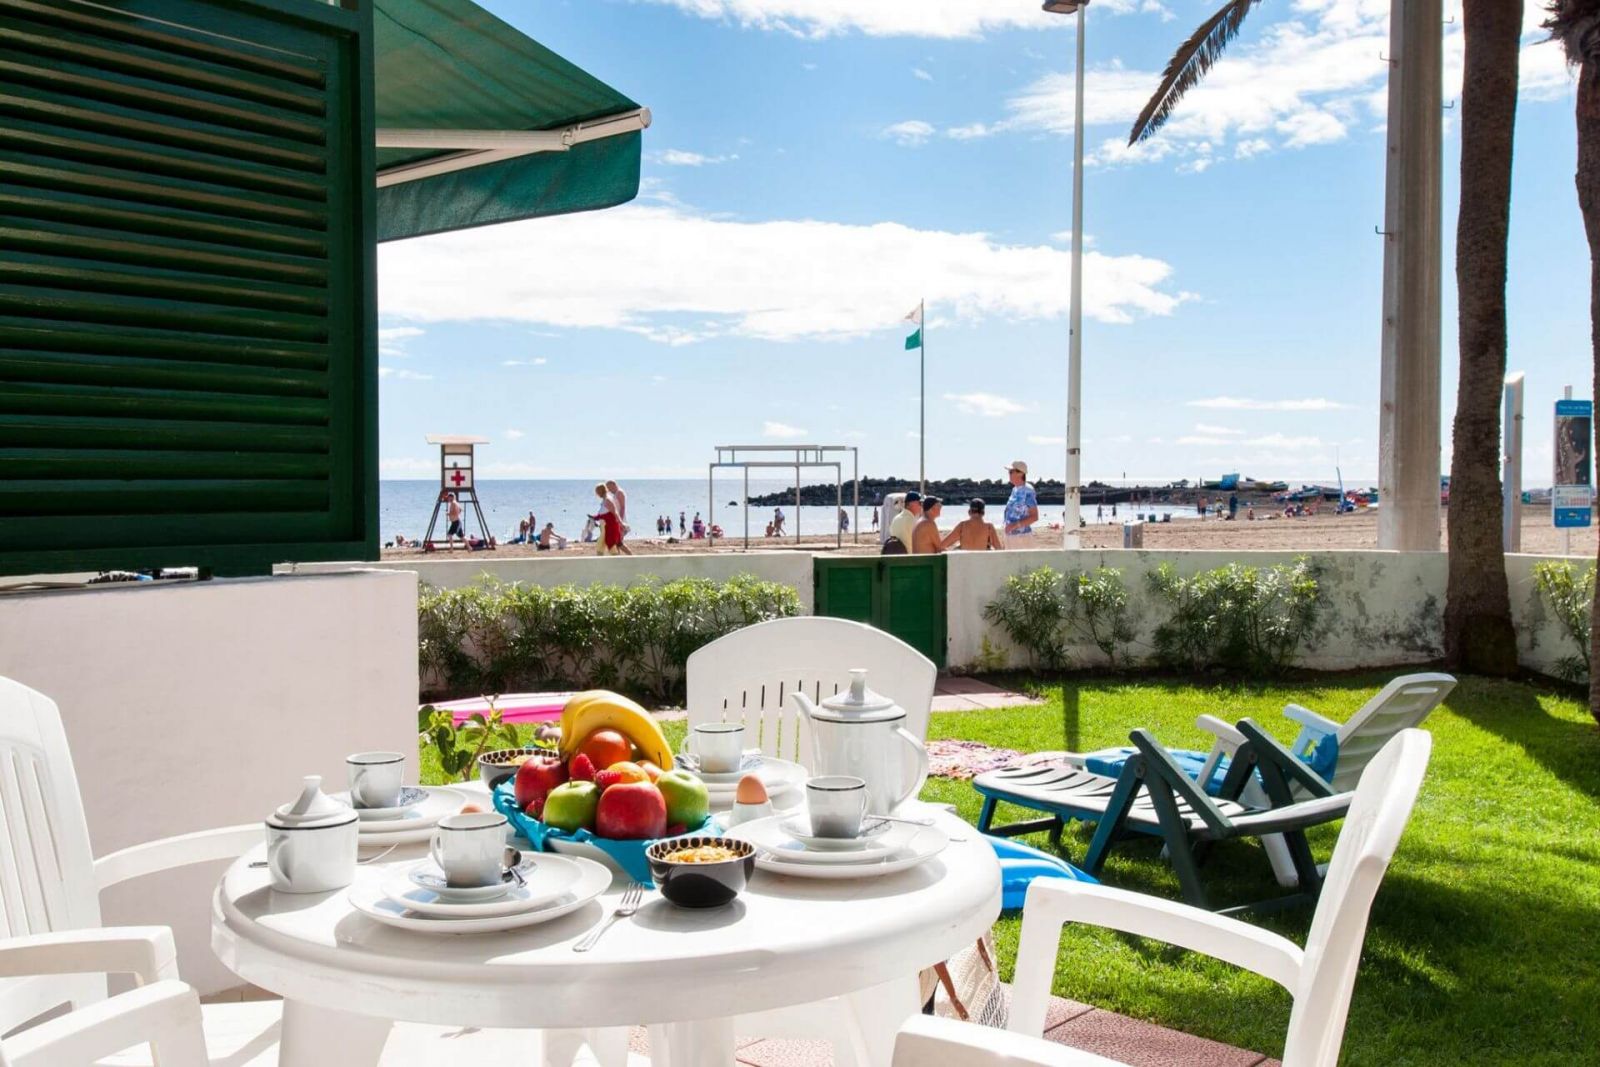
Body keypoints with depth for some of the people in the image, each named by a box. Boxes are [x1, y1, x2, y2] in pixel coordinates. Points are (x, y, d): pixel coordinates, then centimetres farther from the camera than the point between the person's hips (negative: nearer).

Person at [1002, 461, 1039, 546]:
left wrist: (1016, 525, -21)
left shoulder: (1027, 491, -14)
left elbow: (1034, 517, -15)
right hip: (1012, 536, 9)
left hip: (1022, 537, -9)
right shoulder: (1015, 490, 12)